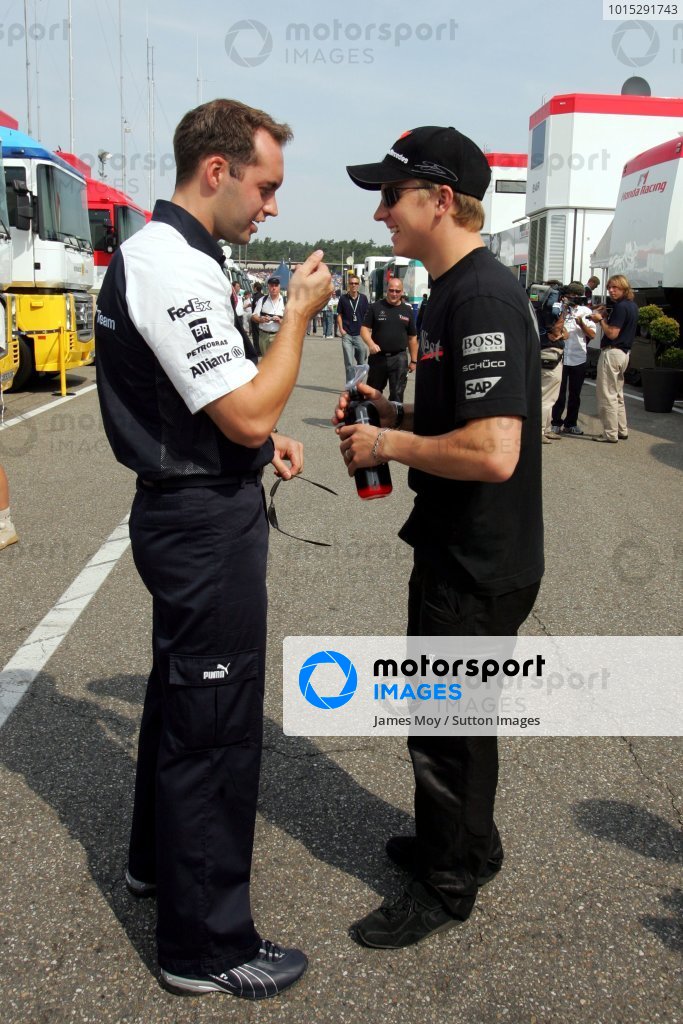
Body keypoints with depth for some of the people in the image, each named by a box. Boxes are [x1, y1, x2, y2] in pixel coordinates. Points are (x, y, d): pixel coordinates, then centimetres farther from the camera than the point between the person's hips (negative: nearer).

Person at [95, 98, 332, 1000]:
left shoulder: (157, 252, 14)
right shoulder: (175, 266, -20)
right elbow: (249, 412, -24)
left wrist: (264, 443, 12)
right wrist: (299, 312, -12)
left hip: (183, 511, 11)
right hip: (207, 525, -11)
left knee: (181, 689, 23)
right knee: (216, 722, 0)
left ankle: (159, 858, 45)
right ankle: (207, 944, 19)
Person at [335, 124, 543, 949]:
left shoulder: (483, 298, -22)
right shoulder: (456, 291, 10)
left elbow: (494, 450, -31)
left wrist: (388, 443, -18)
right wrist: (392, 415, 4)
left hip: (480, 564, -10)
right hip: (459, 550, 10)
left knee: (444, 722, 8)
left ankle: (447, 884, 31)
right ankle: (464, 842, 46)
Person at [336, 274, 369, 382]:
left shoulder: (363, 298, 5)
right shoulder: (343, 298, 2)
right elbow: (339, 315, 7)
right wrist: (341, 329, -4)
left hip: (360, 335, 2)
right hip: (347, 335, -1)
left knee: (361, 363, 7)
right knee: (349, 363, -4)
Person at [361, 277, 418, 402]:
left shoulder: (407, 312, 8)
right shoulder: (376, 307, 1)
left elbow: (412, 338, 11)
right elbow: (365, 329, -1)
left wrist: (414, 360, 9)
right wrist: (371, 344, -21)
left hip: (399, 358, 1)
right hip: (378, 357, 0)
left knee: (397, 394, 0)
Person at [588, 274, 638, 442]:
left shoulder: (620, 307, -16)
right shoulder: (632, 306, 13)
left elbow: (612, 333, -21)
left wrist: (601, 319, -7)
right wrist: (606, 316, 9)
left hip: (612, 352, -10)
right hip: (624, 352, 10)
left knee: (607, 394, -4)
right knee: (617, 394, 18)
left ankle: (610, 434, -1)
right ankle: (622, 431, 24)